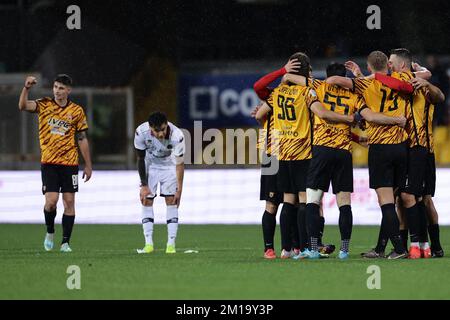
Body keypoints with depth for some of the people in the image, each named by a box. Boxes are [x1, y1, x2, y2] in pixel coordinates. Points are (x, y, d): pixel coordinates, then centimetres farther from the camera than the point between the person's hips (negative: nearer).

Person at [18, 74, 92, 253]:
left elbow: (82, 139, 9)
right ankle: (50, 232, 16)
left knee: (69, 202, -1)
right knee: (51, 201, -11)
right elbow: (23, 106, -16)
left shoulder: (76, 111, 4)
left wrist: (88, 165, 8)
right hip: (49, 162, -1)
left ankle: (65, 242, 6)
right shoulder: (44, 105, 1)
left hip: (70, 163, 1)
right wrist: (27, 88, -32)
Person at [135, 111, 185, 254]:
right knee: (146, 201, -5)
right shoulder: (141, 132, -31)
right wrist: (144, 185, -14)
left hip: (169, 164, -1)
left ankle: (171, 244, -8)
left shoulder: (177, 136, -34)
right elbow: (140, 159, -16)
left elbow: (179, 164, -24)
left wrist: (179, 189, -24)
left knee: (171, 201, -9)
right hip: (150, 164, 1)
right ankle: (148, 244, -2)